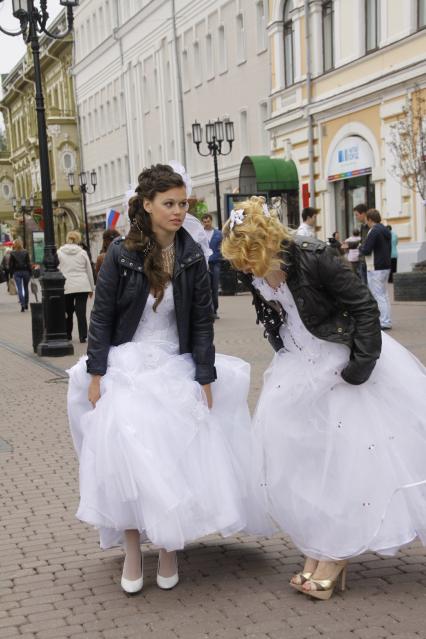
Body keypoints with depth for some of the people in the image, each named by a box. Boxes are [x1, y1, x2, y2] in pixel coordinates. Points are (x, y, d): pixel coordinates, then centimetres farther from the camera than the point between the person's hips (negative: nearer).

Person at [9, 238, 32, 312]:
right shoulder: (25, 252, -3)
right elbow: (28, 263, -4)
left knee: (19, 289, -2)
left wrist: (11, 274, 3)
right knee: (26, 288, 16)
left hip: (16, 272, -1)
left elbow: (11, 264, -3)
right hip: (25, 271, 1)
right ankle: (26, 304, 22)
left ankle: (22, 305, -15)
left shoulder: (12, 253, -4)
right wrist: (30, 272, 1)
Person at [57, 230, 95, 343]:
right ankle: (82, 336, -1)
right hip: (82, 286, 0)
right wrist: (91, 288, 16)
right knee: (81, 312, 0)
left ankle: (67, 335, 24)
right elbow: (89, 271, 7)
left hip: (66, 287, 0)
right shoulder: (82, 252, 1)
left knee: (68, 312, 14)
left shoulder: (59, 252, 0)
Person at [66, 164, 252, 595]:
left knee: (177, 458, 0)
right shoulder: (121, 254, -7)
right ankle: (132, 552, 9)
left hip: (177, 369, 2)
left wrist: (206, 379, -4)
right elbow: (101, 317, -3)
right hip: (128, 366, -1)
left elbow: (202, 321, -1)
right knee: (128, 458, -8)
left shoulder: (192, 256, -3)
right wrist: (95, 375, -7)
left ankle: (168, 549, 19)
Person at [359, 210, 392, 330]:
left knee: (378, 296, -5)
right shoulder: (386, 231, 14)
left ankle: (385, 322, -7)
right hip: (386, 266, 9)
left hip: (375, 269, -9)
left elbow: (366, 250, -18)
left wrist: (361, 247, 3)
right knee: (384, 295, 14)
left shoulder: (374, 231, -15)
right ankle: (387, 321, 17)